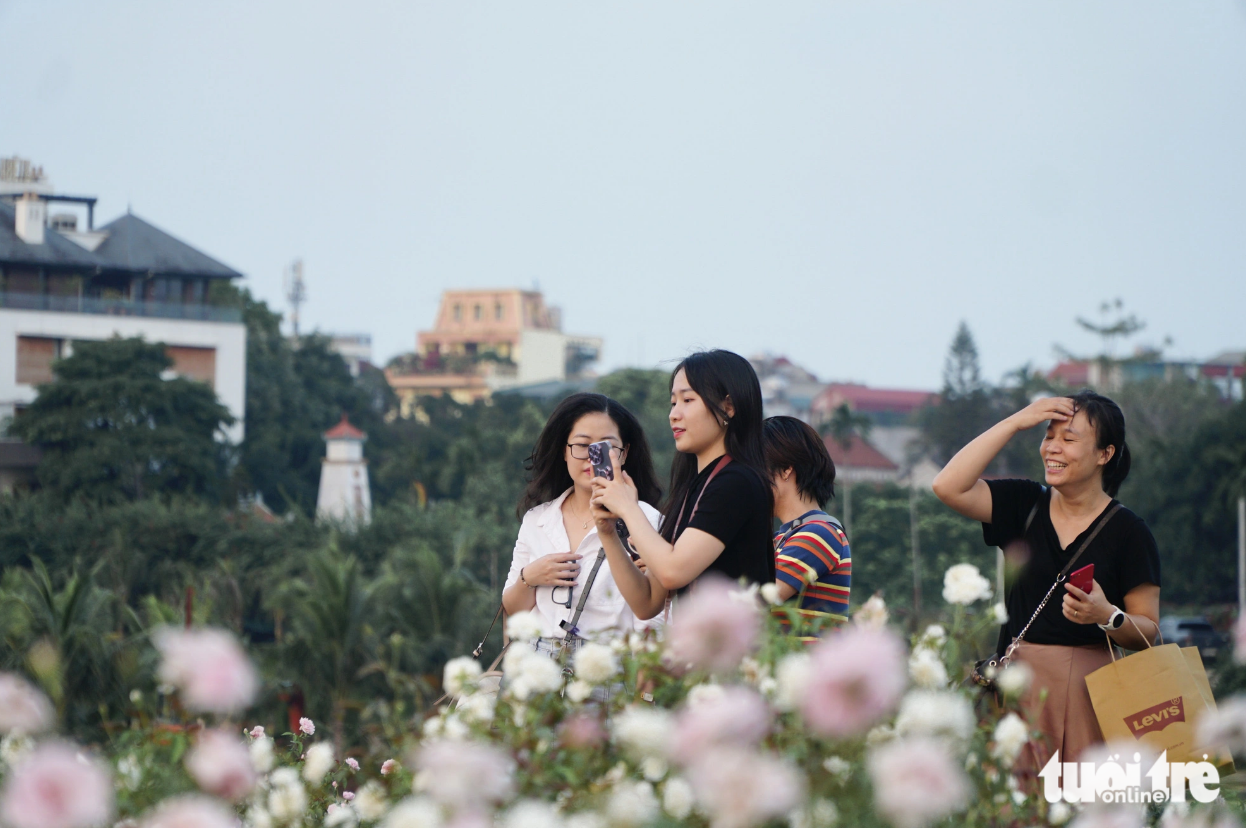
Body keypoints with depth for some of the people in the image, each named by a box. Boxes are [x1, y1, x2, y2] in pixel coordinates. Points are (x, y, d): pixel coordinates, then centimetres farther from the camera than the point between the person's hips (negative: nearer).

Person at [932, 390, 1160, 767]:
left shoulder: (1128, 531, 1)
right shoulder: (1023, 505, 10)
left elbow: (1148, 631, 1)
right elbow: (948, 486, -4)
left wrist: (1107, 617, -21)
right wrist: (1016, 422, -3)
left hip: (1090, 688, -2)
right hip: (1020, 684, 2)